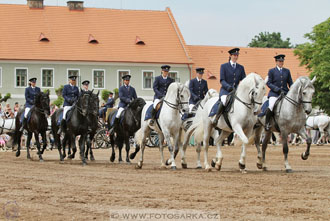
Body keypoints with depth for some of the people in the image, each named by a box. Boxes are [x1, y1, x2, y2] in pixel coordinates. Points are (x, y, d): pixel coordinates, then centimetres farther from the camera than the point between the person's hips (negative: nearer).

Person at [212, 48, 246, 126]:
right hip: (225, 90, -4)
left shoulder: (241, 67, 16)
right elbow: (222, 80, -3)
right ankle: (216, 117, -20)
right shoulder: (224, 66, 6)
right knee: (224, 101, -36)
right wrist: (229, 87, -20)